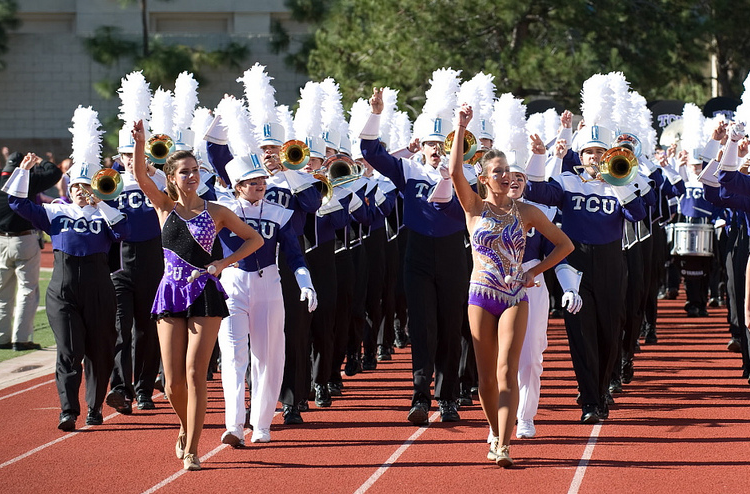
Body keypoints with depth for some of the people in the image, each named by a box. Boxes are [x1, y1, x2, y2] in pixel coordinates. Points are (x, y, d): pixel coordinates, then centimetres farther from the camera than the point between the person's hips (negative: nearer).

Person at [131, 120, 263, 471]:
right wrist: (139, 143, -26)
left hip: (205, 295, -2)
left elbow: (255, 239, 8)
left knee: (195, 373, -11)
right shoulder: (165, 207, 6)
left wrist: (225, 262, -5)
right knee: (173, 383, 1)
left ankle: (191, 449, -7)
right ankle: (186, 428, 31)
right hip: (171, 293, 2)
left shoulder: (215, 212, 3)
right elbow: (140, 176, -9)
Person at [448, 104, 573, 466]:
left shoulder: (526, 212, 4)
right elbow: (455, 172, -15)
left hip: (515, 299, -1)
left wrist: (535, 271, 1)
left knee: (506, 371, -14)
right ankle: (497, 435, 26)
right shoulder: (475, 208, 2)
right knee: (486, 377, 5)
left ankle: (503, 446, -20)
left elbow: (565, 244, 10)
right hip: (481, 297, 1)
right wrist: (461, 129, -17)